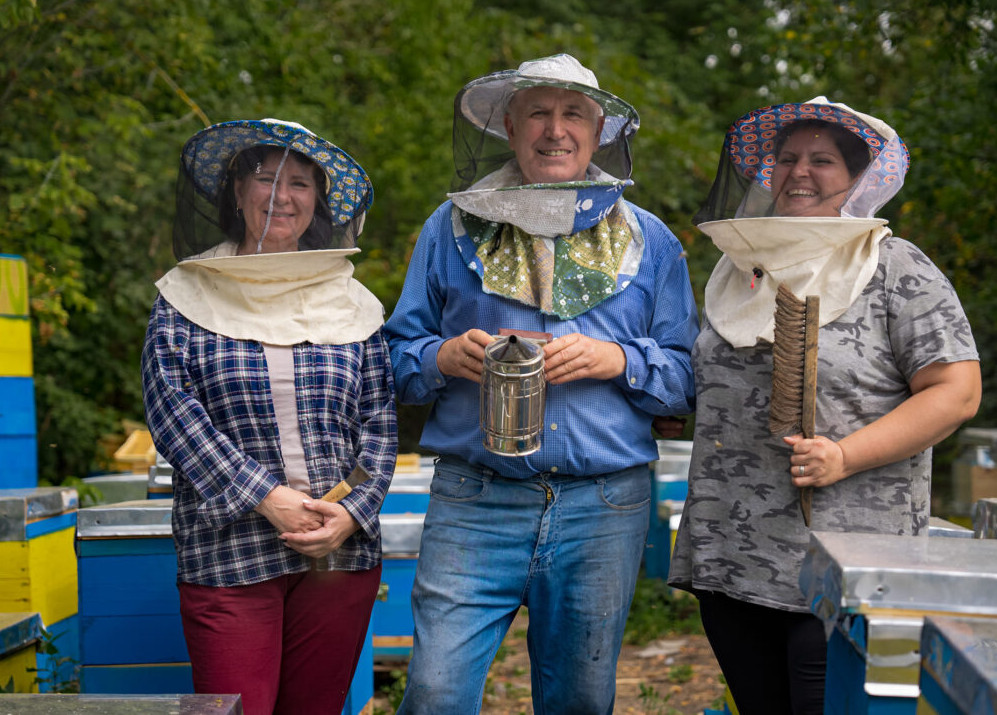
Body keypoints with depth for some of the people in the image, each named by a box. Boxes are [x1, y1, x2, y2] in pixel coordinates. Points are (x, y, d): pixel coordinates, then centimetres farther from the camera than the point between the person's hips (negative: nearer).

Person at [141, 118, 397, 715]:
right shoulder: (187, 295, 5)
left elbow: (380, 423, 8)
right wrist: (265, 498, -14)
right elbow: (172, 408, -5)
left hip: (340, 553, 2)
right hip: (227, 554, -2)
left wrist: (353, 513, -8)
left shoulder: (352, 303, 11)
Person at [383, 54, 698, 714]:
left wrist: (618, 360, -12)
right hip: (474, 503, -1)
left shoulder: (648, 241, 9)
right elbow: (397, 355, 11)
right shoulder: (455, 228, 8)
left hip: (605, 509, 1)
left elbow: (688, 375, 7)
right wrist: (444, 357, -11)